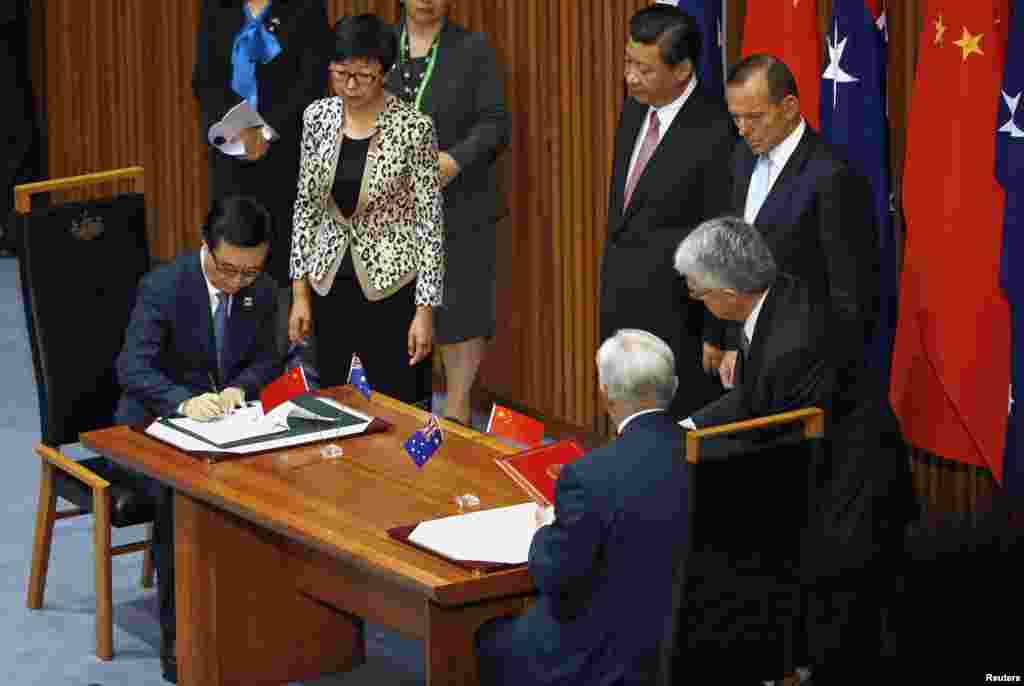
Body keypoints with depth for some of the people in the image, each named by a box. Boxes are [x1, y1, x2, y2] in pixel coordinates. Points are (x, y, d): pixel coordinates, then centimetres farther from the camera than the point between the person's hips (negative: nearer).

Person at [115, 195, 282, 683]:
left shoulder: (262, 292, -2)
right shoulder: (162, 287, -18)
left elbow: (265, 359, 8)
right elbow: (132, 368, -26)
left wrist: (240, 388, -17)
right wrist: (185, 402, -44)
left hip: (223, 418, 5)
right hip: (156, 423, -4)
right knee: (181, 497, -33)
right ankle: (177, 634, -22)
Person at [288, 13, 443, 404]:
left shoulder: (413, 127, -13)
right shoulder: (318, 117, 0)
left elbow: (430, 221, -10)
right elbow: (306, 207, 7)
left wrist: (425, 309, -12)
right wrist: (300, 293, 4)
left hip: (391, 289, -4)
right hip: (329, 287, 4)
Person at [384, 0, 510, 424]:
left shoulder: (473, 50, 0)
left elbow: (494, 123, -6)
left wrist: (456, 159, -20)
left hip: (457, 205, -2)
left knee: (460, 308, 0)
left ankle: (457, 409, 11)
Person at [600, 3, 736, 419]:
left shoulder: (716, 134, -18)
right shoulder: (634, 111, 7)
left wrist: (715, 337, -12)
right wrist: (610, 295, 18)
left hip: (677, 321, -8)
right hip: (622, 313, 8)